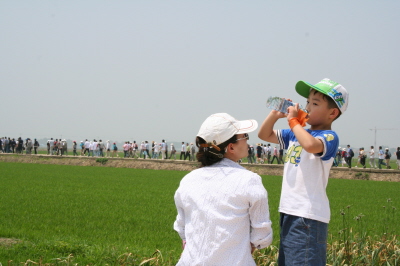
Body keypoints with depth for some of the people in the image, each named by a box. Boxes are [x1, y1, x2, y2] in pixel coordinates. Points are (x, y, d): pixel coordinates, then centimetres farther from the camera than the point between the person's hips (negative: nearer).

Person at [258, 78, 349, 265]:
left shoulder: (329, 137, -11)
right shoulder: (295, 134, 14)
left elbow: (311, 145, -32)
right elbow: (265, 135, 22)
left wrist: (293, 120, -17)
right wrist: (275, 114, 3)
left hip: (309, 216, -9)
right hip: (288, 212, 9)